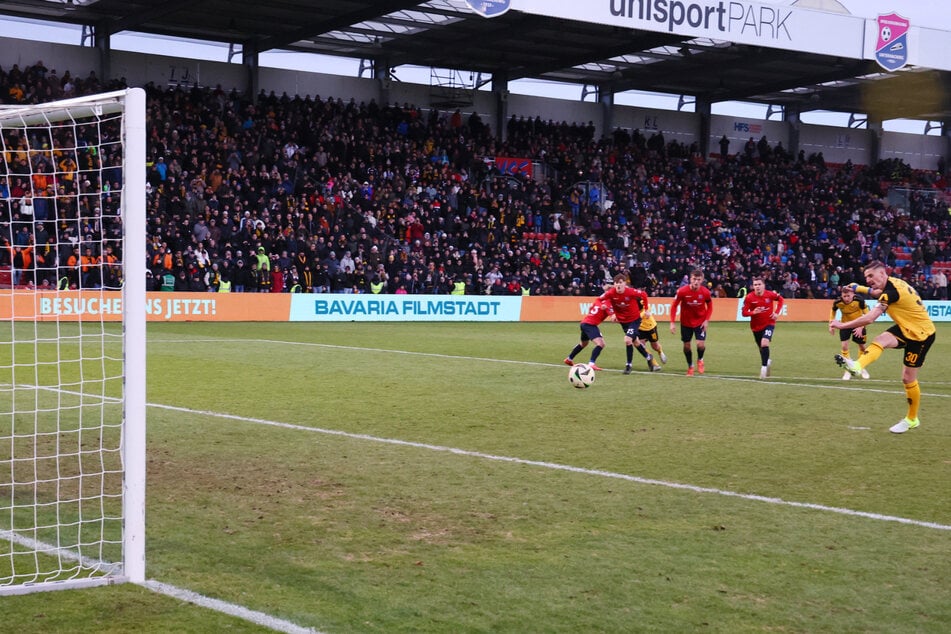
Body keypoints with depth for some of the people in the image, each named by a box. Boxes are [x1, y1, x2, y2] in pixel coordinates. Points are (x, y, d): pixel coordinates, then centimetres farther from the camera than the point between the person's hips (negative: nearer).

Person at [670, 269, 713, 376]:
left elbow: (710, 306, 1)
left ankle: (700, 359, 21)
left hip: (700, 322, 0)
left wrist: (706, 320, -10)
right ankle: (690, 366, 31)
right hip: (686, 322, 0)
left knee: (701, 345, -13)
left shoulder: (706, 292, -17)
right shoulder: (682, 291, -21)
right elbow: (674, 306, -9)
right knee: (686, 345, 7)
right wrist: (672, 323, -13)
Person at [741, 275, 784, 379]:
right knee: (761, 347, 15)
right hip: (756, 326, 2)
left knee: (764, 343, -24)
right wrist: (753, 312, -32)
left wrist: (777, 312, -3)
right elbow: (744, 312, -12)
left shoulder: (770, 294, -13)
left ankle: (764, 367, -16)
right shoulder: (749, 298, -15)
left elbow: (780, 299, 7)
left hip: (769, 323, -2)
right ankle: (767, 361, 47)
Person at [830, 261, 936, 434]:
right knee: (880, 340, -20)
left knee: (908, 378, 1)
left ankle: (912, 419, 17)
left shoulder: (892, 292, -29)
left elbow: (869, 318, -34)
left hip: (921, 334, -8)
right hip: (906, 328, 8)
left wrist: (842, 325, -28)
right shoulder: (892, 283, -1)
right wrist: (858, 288, 26)